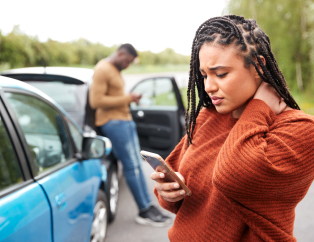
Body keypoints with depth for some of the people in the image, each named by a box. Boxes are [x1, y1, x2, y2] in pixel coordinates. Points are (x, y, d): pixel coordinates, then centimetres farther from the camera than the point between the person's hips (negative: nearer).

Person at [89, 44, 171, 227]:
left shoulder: (116, 70, 17)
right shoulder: (102, 70, -13)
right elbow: (96, 101, -21)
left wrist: (130, 99, 8)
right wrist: (127, 99, -17)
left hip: (125, 119, 10)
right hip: (113, 122, -10)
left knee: (137, 164, 8)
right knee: (132, 166, -6)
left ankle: (148, 207, 13)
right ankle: (145, 211, 3)